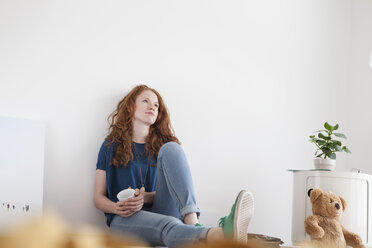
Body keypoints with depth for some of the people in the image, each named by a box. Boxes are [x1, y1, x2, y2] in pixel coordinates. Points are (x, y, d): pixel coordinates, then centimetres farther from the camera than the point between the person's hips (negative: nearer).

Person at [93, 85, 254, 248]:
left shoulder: (162, 146, 19)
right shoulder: (111, 146, 13)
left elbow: (169, 190, 11)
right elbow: (98, 197, 10)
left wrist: (145, 197, -11)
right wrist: (116, 208, -13)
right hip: (125, 219, -2)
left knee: (170, 148, -19)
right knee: (168, 226, -39)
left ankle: (193, 224, -44)